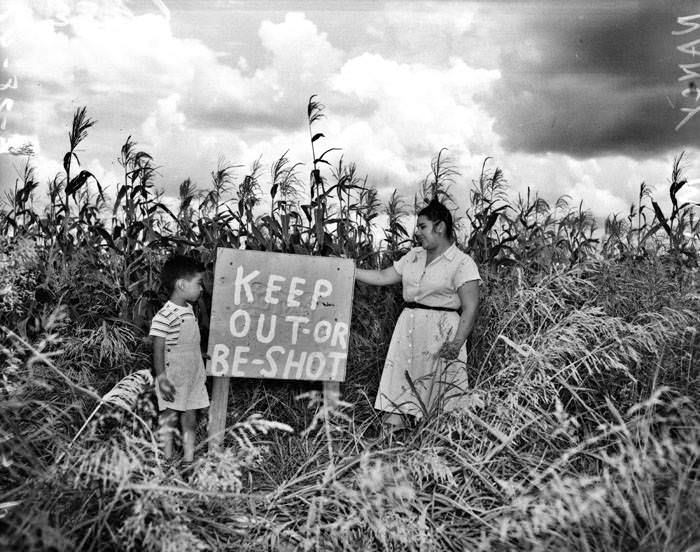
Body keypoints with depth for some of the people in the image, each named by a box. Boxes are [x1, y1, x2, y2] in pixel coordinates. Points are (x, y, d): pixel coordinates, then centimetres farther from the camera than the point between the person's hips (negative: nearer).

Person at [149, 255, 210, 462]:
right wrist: (162, 379, -20)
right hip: (173, 381, -8)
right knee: (169, 420, 4)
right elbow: (158, 350, -17)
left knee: (190, 421, 12)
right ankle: (168, 461, 14)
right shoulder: (164, 316, -19)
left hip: (193, 378, 8)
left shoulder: (190, 310, 8)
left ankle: (189, 460, 20)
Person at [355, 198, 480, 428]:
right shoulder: (414, 256, 15)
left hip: (440, 333, -6)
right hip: (408, 328, 6)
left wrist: (456, 344, -23)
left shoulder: (462, 263, -7)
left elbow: (470, 308, -13)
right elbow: (383, 276, 19)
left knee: (434, 391, -4)